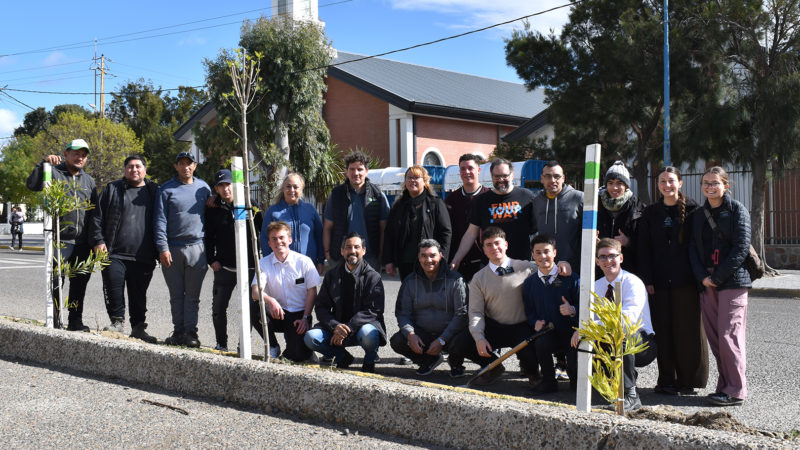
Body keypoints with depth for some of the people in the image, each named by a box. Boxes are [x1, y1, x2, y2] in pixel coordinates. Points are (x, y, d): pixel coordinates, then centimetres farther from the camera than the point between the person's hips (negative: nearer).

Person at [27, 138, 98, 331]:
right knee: (55, 282, -2)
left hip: (83, 243, 5)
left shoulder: (89, 180, 17)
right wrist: (44, 163, -23)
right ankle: (54, 321, 7)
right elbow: (32, 184, -15)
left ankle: (75, 320, 18)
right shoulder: (54, 173, 3)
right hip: (59, 241, -4)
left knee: (79, 283, 9)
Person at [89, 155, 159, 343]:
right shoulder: (112, 189, 9)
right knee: (113, 288, -5)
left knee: (139, 294, 7)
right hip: (114, 253, -1)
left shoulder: (154, 192, 12)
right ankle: (117, 321, 11)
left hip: (143, 257, 1)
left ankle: (138, 327, 16)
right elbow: (97, 217, 7)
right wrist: (98, 241, -4)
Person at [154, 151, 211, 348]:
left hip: (197, 248, 1)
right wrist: (162, 247, -10)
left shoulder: (203, 188, 11)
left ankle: (190, 332, 3)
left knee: (193, 294, 0)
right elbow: (160, 220, 0)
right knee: (176, 295, 6)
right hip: (172, 249, -1)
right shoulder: (166, 189, 3)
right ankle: (178, 332, 14)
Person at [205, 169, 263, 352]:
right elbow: (208, 237, 11)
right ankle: (221, 344, 19)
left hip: (248, 267, -1)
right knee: (218, 308, 3)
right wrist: (211, 260, 0)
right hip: (224, 267, 1)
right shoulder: (213, 210, 7)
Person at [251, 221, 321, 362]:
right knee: (255, 311, -30)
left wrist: (305, 318, -12)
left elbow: (312, 291, -3)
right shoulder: (264, 263, 0)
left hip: (299, 315, -2)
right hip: (276, 314, 3)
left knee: (298, 355, -23)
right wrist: (270, 300, -34)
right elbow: (256, 291, -13)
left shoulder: (304, 261, -4)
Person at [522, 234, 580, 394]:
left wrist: (573, 310, -24)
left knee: (575, 367, -21)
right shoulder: (529, 284, 6)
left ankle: (575, 380, 21)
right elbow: (529, 312, 11)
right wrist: (536, 322, -11)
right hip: (548, 334, 2)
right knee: (541, 342, -32)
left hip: (572, 333, -2)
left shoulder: (571, 279, -3)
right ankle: (549, 381, -4)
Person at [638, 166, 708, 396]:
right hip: (659, 282, 2)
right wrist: (647, 280, -2)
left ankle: (687, 381, 11)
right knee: (663, 330, 4)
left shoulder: (691, 210, 3)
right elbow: (643, 248, 7)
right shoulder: (651, 213, 10)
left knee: (687, 329, 0)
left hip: (685, 281, -2)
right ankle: (667, 381, 12)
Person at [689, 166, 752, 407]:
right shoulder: (698, 215, 15)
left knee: (729, 335, -9)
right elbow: (693, 249, 11)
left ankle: (736, 391, -2)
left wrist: (718, 276, -12)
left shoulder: (737, 210, -1)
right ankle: (725, 385, 15)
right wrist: (702, 277, -5)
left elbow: (741, 248, -9)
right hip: (707, 284, 6)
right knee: (714, 337, 5)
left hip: (732, 281, -6)